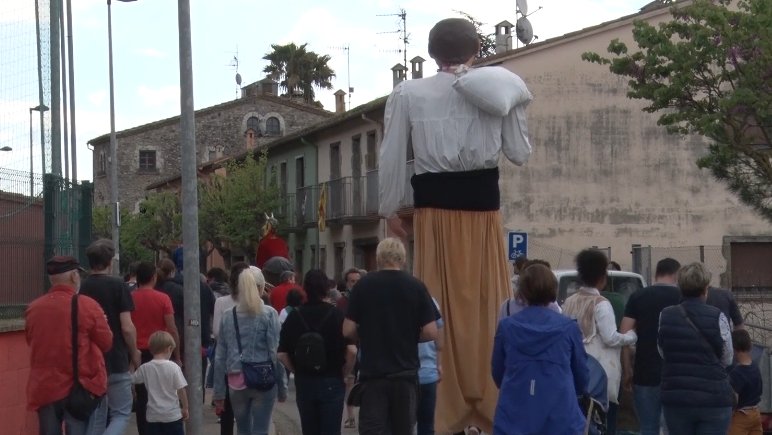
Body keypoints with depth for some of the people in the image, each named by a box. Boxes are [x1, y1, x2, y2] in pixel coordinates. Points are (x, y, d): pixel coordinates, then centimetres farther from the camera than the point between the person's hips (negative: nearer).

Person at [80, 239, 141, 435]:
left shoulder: (81, 288, 3)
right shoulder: (118, 286, -10)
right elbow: (127, 327, -14)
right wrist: (134, 353, 1)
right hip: (117, 361, -5)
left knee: (96, 416, 13)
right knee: (121, 414, 3)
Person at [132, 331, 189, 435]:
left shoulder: (144, 368, -3)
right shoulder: (173, 367, -10)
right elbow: (181, 390, -9)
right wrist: (185, 408, 4)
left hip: (153, 416, 2)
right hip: (172, 415, -2)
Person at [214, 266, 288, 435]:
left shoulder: (228, 316, 6)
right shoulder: (269, 314, -4)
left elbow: (220, 357, 6)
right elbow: (275, 352, -8)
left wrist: (219, 392, 10)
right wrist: (282, 386, -2)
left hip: (236, 382, 3)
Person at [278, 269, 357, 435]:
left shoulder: (294, 316, -1)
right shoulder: (337, 315, -8)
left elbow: (282, 354, -3)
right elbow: (351, 350, -14)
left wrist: (298, 371, 11)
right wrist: (345, 373, 1)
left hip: (303, 383, 3)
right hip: (331, 382, -3)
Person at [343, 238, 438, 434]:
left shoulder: (363, 285, -3)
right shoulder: (416, 287, -2)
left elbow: (348, 330, -4)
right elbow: (431, 332, -6)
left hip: (372, 372, -1)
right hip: (405, 372, 1)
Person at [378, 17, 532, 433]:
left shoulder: (408, 94, 1)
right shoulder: (499, 91, 2)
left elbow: (391, 158, 2)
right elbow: (520, 154, 5)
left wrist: (390, 208, 13)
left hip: (435, 205, -1)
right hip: (482, 202, 1)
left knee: (441, 305, 4)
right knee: (488, 301, 7)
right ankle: (490, 401, 9)